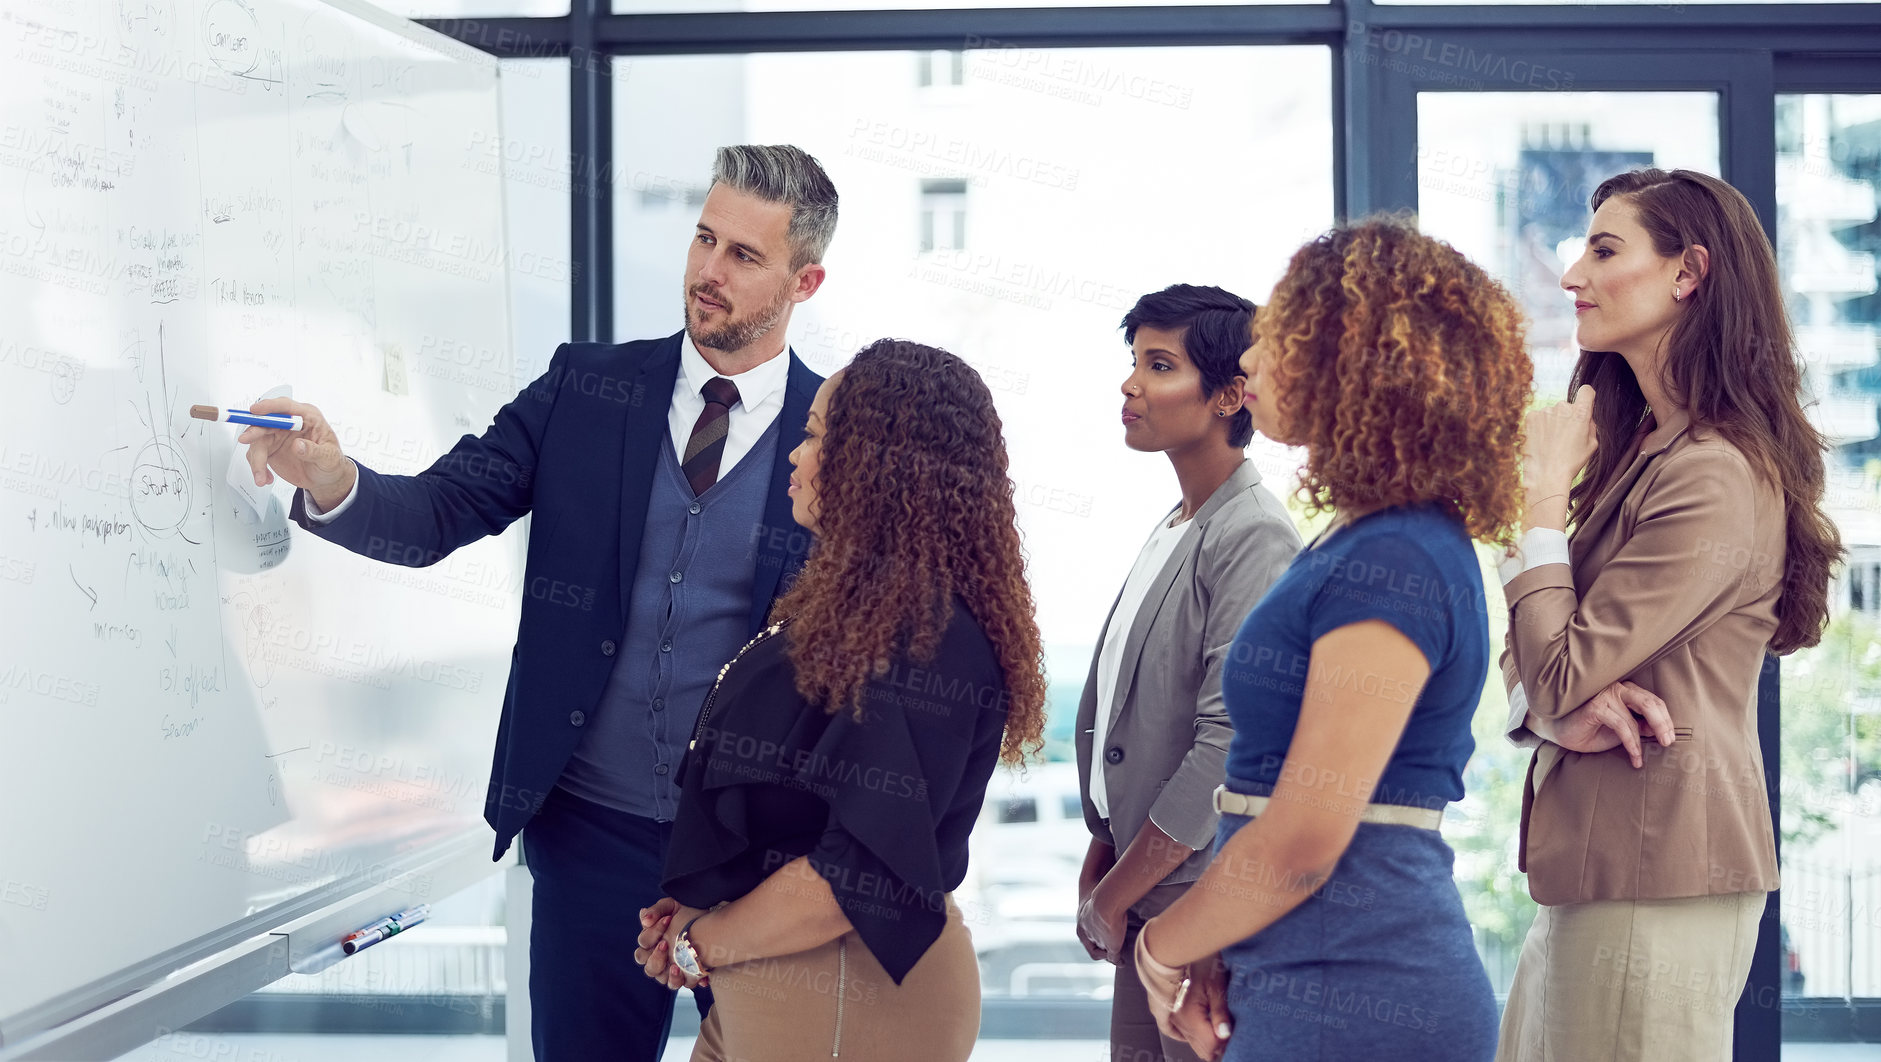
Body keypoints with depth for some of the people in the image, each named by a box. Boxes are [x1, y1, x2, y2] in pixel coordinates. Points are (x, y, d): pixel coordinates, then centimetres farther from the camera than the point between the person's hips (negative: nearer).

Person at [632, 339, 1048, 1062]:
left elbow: (861, 872, -26)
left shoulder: (925, 642, -22)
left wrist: (702, 943, -13)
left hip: (849, 996, -9)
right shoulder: (863, 608, 10)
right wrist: (700, 912, 2)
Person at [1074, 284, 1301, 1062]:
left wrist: (1113, 896, -12)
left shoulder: (1255, 539, -14)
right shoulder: (1169, 536, 14)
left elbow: (1228, 749, -19)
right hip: (1141, 909, 8)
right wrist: (1098, 870, 8)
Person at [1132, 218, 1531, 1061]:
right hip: (1307, 985, 9)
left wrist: (1164, 948, -4)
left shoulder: (1391, 564, -17)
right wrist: (1221, 959, 3)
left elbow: (1305, 838, -20)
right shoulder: (1359, 543, 15)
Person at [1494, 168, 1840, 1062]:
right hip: (1590, 869, 9)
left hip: (1656, 881, -9)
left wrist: (1544, 496, -8)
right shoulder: (1641, 451, 15)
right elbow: (1528, 666, 12)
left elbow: (1561, 674, -19)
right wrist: (1556, 710, -12)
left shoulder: (1716, 480, -18)